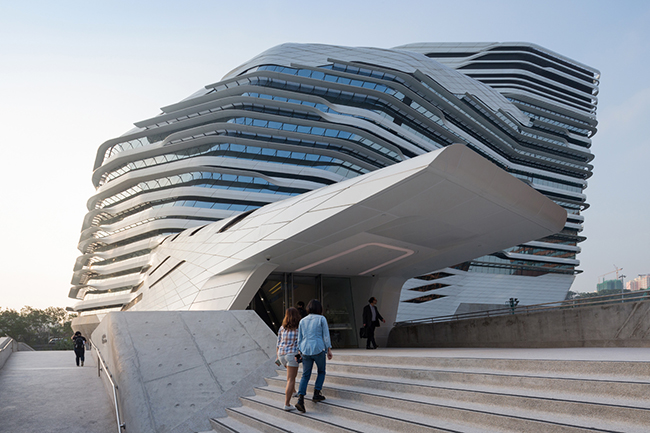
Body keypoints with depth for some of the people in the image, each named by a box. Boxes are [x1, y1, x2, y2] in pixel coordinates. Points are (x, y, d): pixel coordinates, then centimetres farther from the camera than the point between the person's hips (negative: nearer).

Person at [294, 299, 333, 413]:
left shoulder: (302, 321, 11)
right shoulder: (322, 319, 0)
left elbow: (299, 338, 11)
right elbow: (326, 335, -2)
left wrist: (299, 352, 14)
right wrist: (329, 349, 2)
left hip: (305, 349, 3)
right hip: (318, 349, -3)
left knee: (305, 375, 6)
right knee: (321, 371, 19)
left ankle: (300, 399, -9)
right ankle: (316, 394, 12)